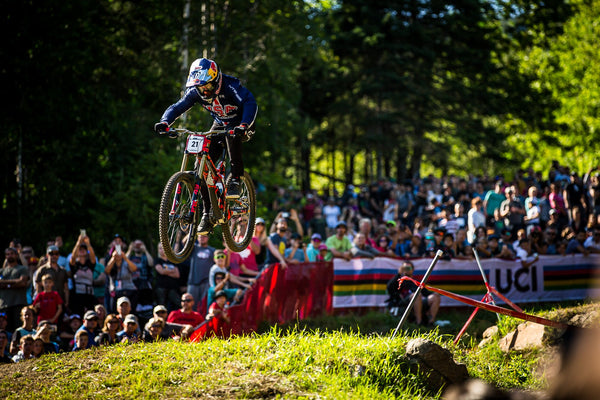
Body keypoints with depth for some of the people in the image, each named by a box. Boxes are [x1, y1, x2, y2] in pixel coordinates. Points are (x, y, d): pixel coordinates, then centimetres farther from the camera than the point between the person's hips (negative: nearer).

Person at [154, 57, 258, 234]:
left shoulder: (230, 85, -32)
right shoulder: (195, 91, -17)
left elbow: (250, 102, -46)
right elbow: (178, 107, -21)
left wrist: (244, 125, -62)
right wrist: (165, 122, -41)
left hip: (240, 123, -5)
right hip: (219, 124, 5)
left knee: (232, 134, -41)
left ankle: (235, 178, -25)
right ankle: (207, 212, -3)